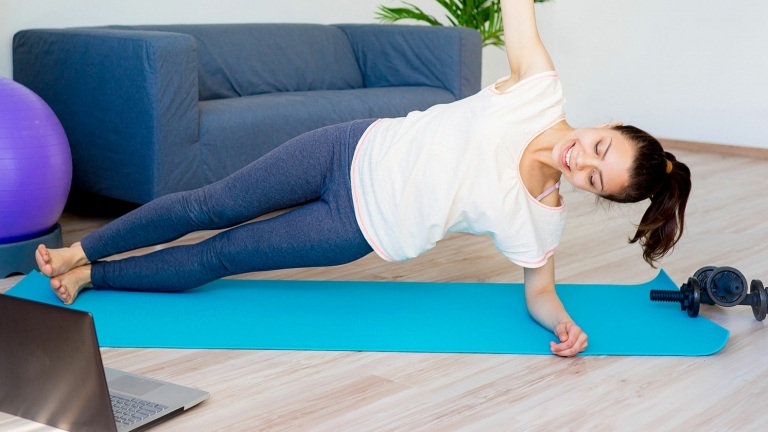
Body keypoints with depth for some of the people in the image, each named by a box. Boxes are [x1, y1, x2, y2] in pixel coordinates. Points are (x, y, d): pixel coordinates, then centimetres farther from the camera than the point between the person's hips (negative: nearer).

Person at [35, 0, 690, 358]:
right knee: (212, 206, 4)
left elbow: (540, 288, 0)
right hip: (358, 153, 0)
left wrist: (564, 324, -20)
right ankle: (77, 252, 26)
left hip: (362, 229, 0)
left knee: (213, 260, 2)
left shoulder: (540, 219, -13)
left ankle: (92, 277, 24)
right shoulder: (541, 95, -15)